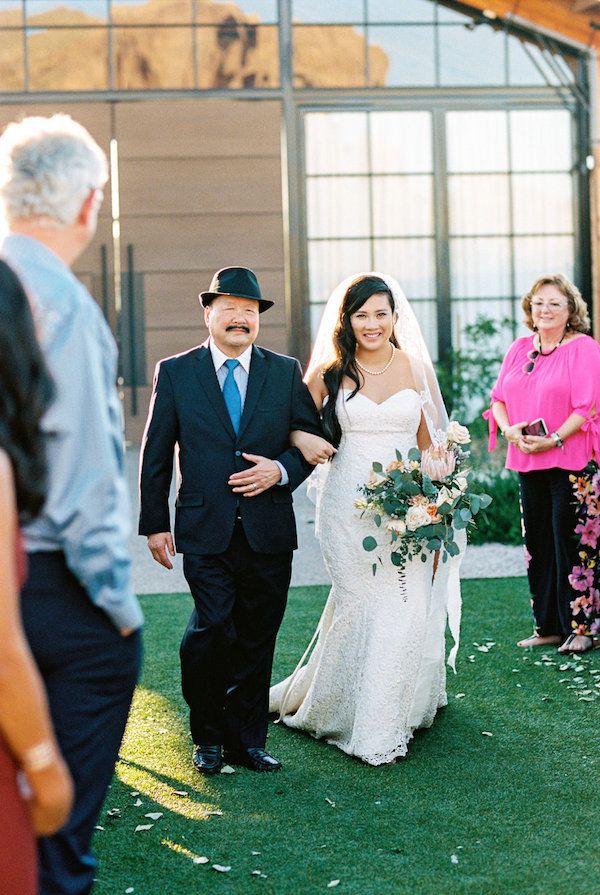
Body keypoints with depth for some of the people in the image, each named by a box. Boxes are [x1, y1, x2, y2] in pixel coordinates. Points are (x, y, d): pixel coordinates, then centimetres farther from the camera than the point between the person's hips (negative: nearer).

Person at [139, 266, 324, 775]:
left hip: (269, 532, 2)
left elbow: (312, 439, 10)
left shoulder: (286, 372, 8)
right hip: (206, 530, -2)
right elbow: (156, 454, 6)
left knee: (257, 639, 7)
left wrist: (279, 471, -9)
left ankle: (247, 740, 22)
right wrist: (155, 523, 2)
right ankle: (209, 736, 9)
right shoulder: (175, 372, 4)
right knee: (212, 627, -13)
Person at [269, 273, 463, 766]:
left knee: (404, 609, -4)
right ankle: (353, 713, 18)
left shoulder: (417, 369, 5)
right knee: (356, 605, -1)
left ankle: (390, 716, 15)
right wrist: (303, 440, -13)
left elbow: (428, 445, 9)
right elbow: (294, 425, 11)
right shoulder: (329, 374, 2)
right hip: (347, 504, -1)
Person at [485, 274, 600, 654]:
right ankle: (548, 626, 19)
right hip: (527, 463, 6)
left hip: (569, 462, -6)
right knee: (538, 544, 10)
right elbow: (499, 398, 13)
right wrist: (508, 429, -6)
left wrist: (554, 440, -20)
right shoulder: (520, 348, 13)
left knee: (567, 541, -5)